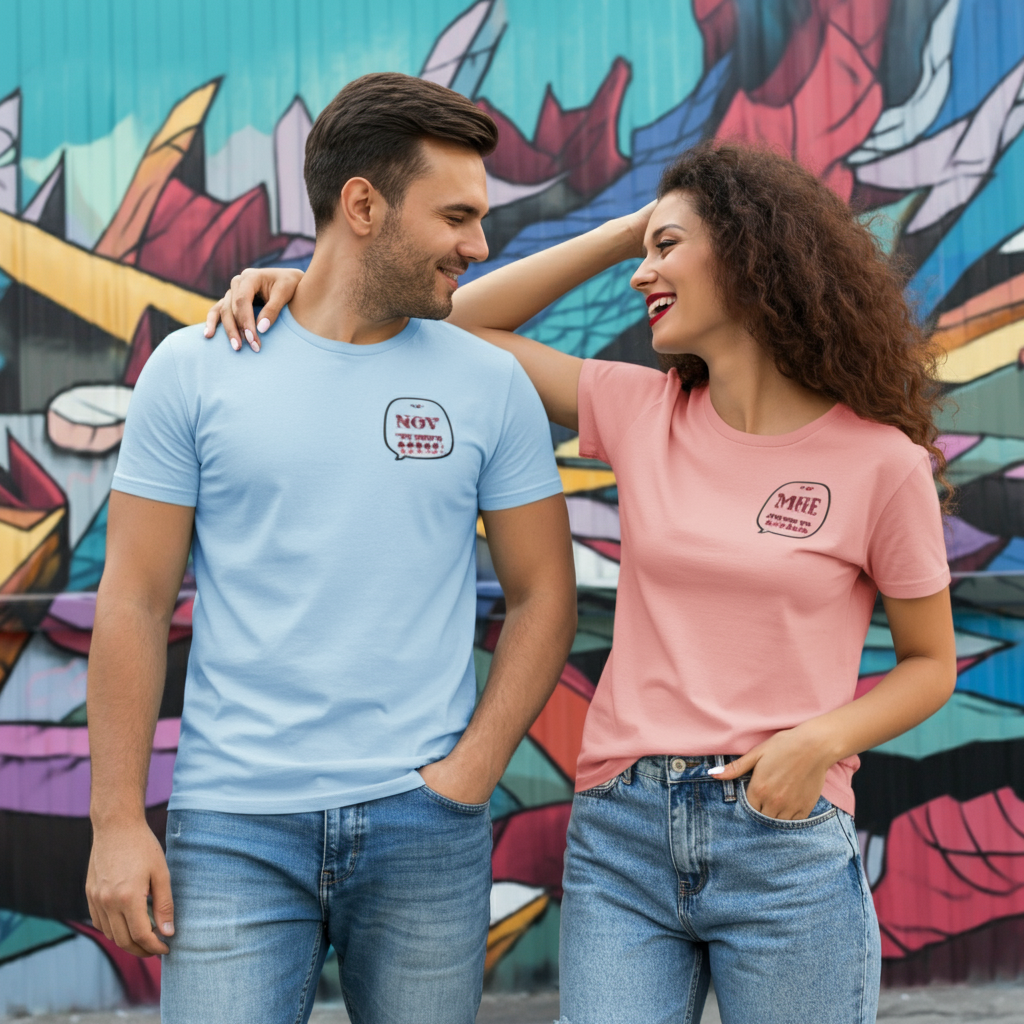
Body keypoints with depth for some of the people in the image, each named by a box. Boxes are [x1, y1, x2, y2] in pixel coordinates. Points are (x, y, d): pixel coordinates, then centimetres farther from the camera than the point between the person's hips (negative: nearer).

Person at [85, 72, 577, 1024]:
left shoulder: (491, 383, 3)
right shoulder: (194, 370, 0)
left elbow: (543, 595, 7)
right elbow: (134, 603, 0)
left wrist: (468, 776, -4)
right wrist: (118, 821, -4)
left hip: (424, 828, 2)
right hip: (235, 828, -1)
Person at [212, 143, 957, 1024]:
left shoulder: (880, 461, -4)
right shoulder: (644, 414, 5)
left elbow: (931, 662, 5)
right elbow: (468, 326, 11)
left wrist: (822, 739, -13)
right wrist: (622, 231, 4)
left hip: (785, 844, -2)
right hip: (621, 833, 2)